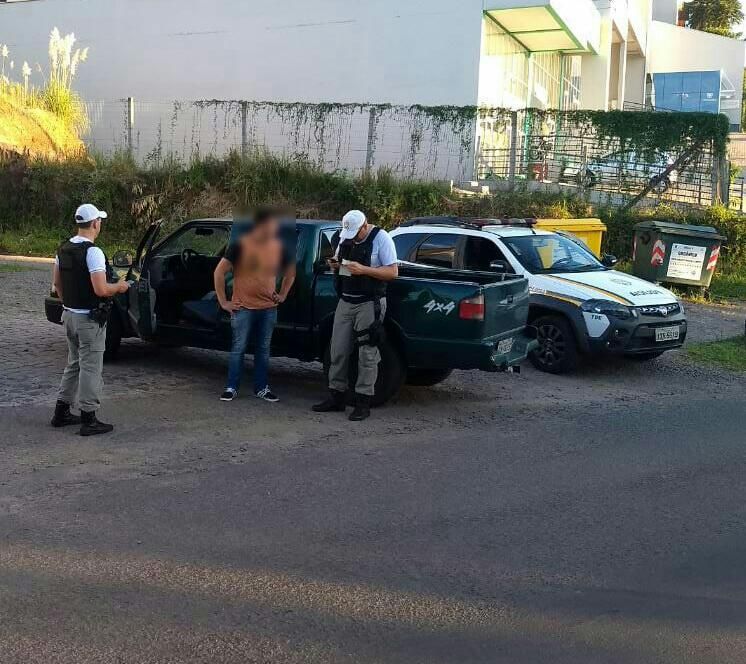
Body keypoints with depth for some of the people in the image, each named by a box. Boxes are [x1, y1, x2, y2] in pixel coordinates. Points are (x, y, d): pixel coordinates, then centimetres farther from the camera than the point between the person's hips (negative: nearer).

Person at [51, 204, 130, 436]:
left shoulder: (63, 249, 7)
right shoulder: (92, 252, -20)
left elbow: (57, 283, 15)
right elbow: (101, 289, -25)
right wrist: (119, 287, -7)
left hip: (69, 315, 9)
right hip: (89, 319, -9)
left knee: (74, 364, 20)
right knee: (91, 368, -1)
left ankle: (61, 412, 25)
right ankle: (88, 420, 3)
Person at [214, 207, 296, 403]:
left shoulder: (278, 247, 4)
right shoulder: (240, 246, -9)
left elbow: (291, 272, 22)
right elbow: (219, 272, -6)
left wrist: (282, 295, 13)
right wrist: (223, 302, -6)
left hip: (269, 308, 4)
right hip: (243, 308, -4)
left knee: (263, 349, 10)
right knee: (239, 348, 1)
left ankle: (261, 388, 19)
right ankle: (231, 388, 10)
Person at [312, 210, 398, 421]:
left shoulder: (381, 238, -9)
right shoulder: (345, 236, 10)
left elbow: (393, 272, -13)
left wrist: (363, 269, -23)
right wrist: (335, 265, -1)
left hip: (369, 304, -6)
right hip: (345, 302, 6)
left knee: (367, 354, -2)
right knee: (338, 351, 7)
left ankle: (363, 403, 4)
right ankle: (336, 397, 17)